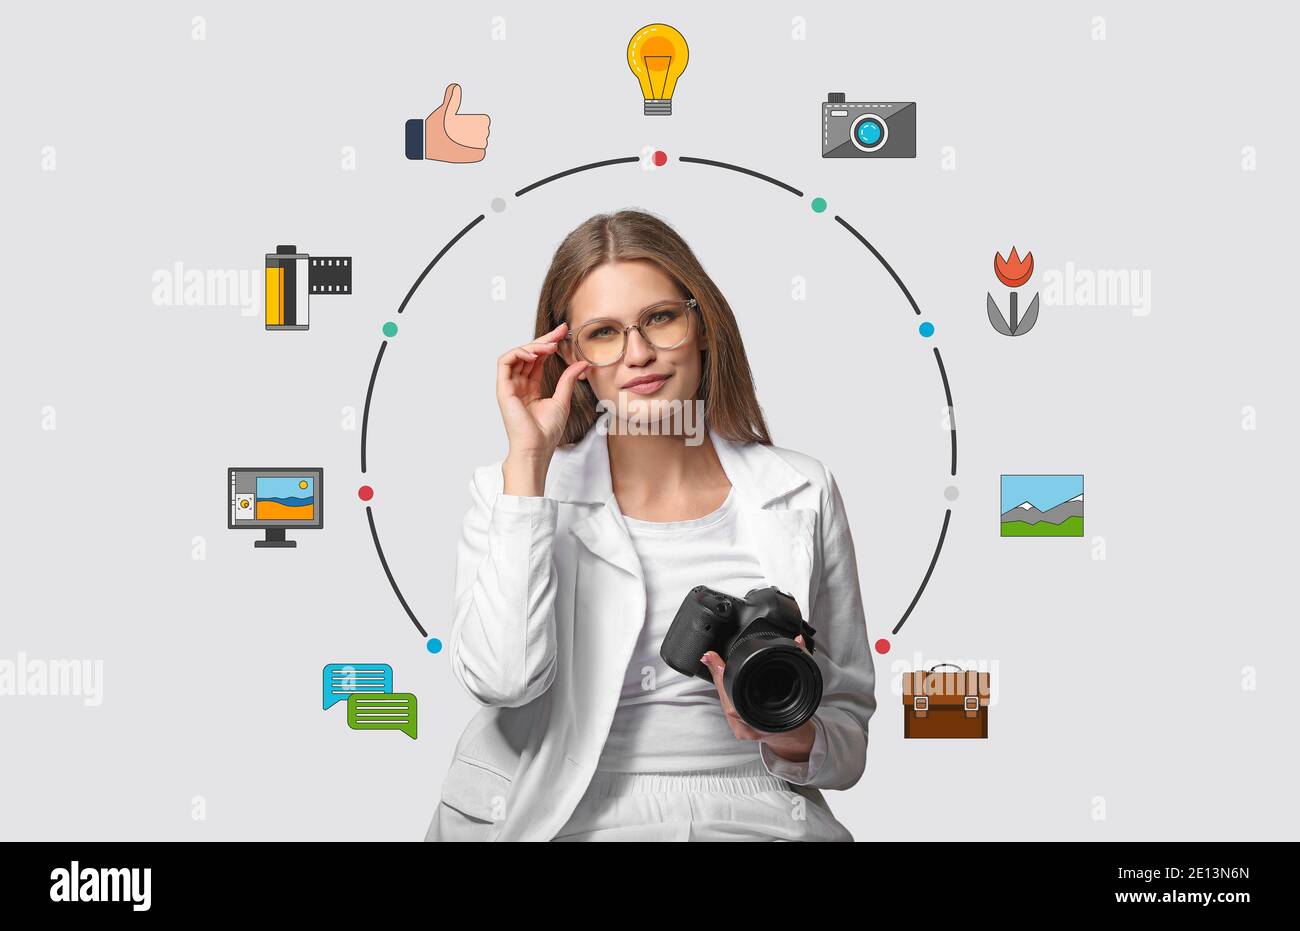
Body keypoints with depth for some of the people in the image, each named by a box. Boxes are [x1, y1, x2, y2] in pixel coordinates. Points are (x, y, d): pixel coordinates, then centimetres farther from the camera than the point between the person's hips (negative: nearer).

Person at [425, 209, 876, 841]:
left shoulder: (802, 497, 9)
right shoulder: (511, 490, 5)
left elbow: (850, 729, 14)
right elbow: (502, 679, -14)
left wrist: (795, 740, -9)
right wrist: (529, 458, -9)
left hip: (758, 819, 3)